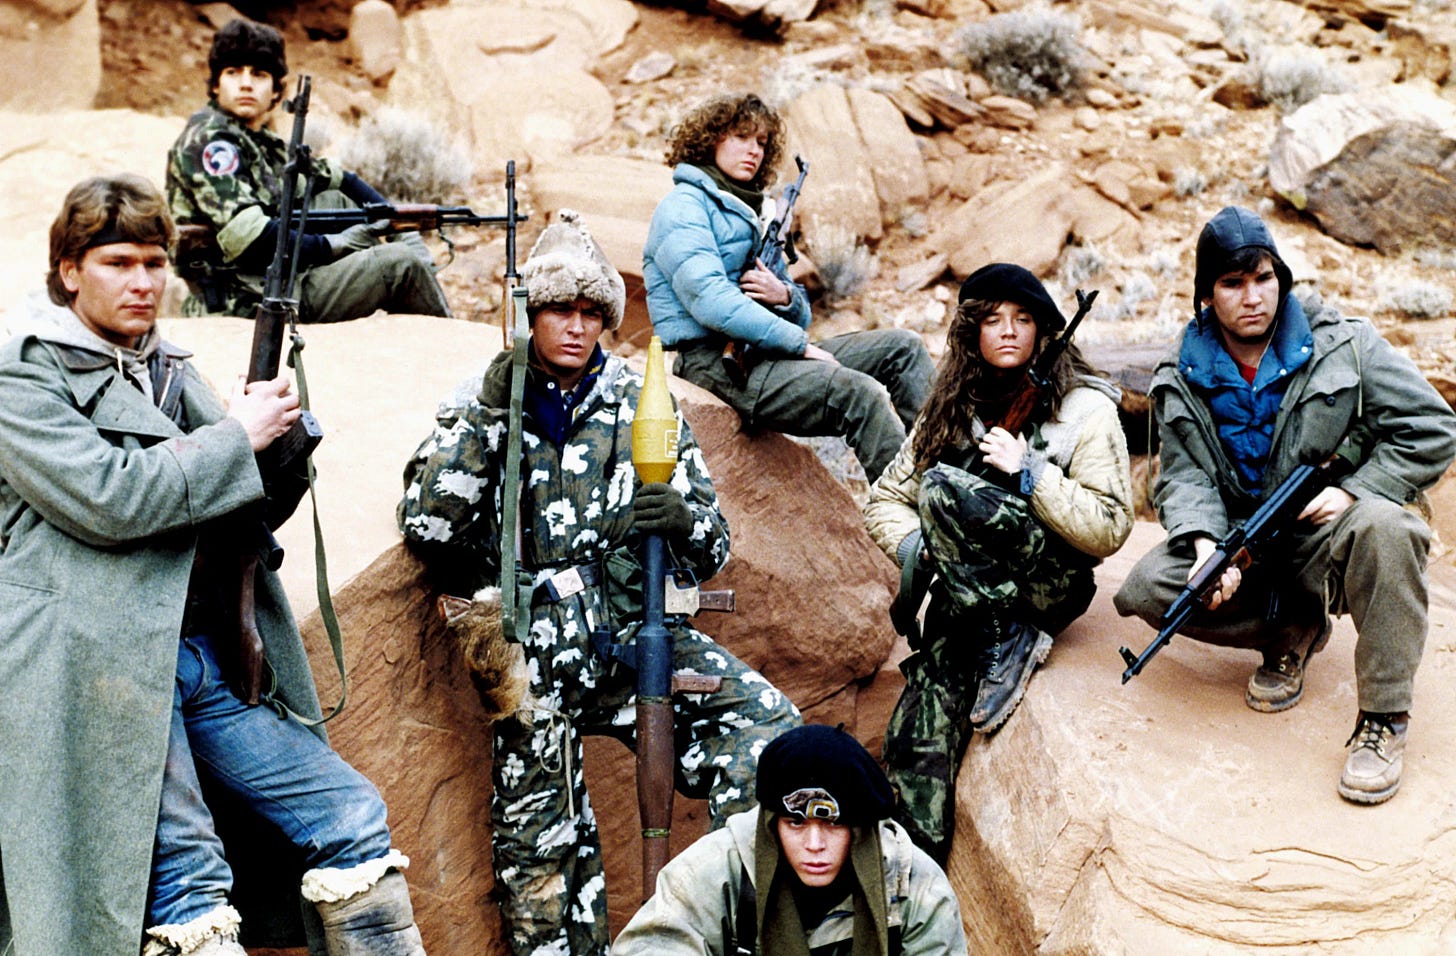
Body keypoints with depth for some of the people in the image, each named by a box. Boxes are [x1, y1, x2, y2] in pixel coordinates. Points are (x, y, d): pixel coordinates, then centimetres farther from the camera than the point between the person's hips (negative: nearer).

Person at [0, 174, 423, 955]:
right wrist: (240, 439, -8)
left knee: (352, 818, 1)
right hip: (102, 660, -7)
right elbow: (106, 500, -16)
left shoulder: (170, 370, 21)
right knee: (186, 881, -14)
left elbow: (245, 506, 19)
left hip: (206, 658, 7)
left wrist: (268, 427, -3)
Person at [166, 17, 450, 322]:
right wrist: (332, 245, -16)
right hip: (245, 302, -9)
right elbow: (247, 234, -24)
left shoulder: (263, 144, 13)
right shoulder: (209, 139, -12)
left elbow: (339, 179, 23)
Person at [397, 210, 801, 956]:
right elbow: (427, 529, -7)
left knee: (764, 721, -19)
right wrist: (486, 414, -12)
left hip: (635, 635, 2)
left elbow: (711, 550, 11)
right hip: (533, 655, -1)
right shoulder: (481, 406, 7)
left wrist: (683, 518, -14)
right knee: (540, 847, -2)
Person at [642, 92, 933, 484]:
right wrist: (801, 344, -18)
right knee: (859, 392, -28)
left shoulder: (752, 213, 24)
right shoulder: (685, 206, -3)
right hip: (717, 362, -9)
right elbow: (712, 303, -20)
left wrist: (786, 297, -5)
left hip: (757, 351, 9)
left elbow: (801, 315, 21)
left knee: (902, 346, 2)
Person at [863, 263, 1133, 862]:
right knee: (919, 736, -17)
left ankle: (1011, 641, -17)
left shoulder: (1085, 409, -3)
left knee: (945, 486, -26)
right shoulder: (953, 407, 11)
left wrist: (1029, 473, -20)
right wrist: (915, 546, -8)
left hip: (1052, 583, -4)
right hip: (967, 594, 4)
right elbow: (884, 502, 13)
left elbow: (1109, 530, -11)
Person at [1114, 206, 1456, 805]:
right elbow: (1183, 476, -2)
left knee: (1386, 528, -39)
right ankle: (1292, 630, 2)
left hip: (1329, 531, -3)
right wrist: (1205, 540, -25)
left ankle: (1384, 719, -27)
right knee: (1143, 591, -22)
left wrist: (1353, 491, -16)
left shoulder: (1344, 346, -3)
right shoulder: (1183, 381, 5)